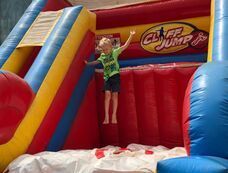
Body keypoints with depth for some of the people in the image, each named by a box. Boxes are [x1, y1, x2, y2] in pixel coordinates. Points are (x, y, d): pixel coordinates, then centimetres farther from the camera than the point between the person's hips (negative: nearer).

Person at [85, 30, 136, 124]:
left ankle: (114, 116, 4)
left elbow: (125, 46, -10)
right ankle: (106, 117, -6)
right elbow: (96, 62, 27)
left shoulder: (115, 52, -2)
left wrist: (131, 36, -19)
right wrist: (88, 63, 24)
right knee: (107, 94, -7)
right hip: (107, 77, 3)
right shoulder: (102, 56, 9)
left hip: (115, 75, -3)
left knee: (114, 95, -2)